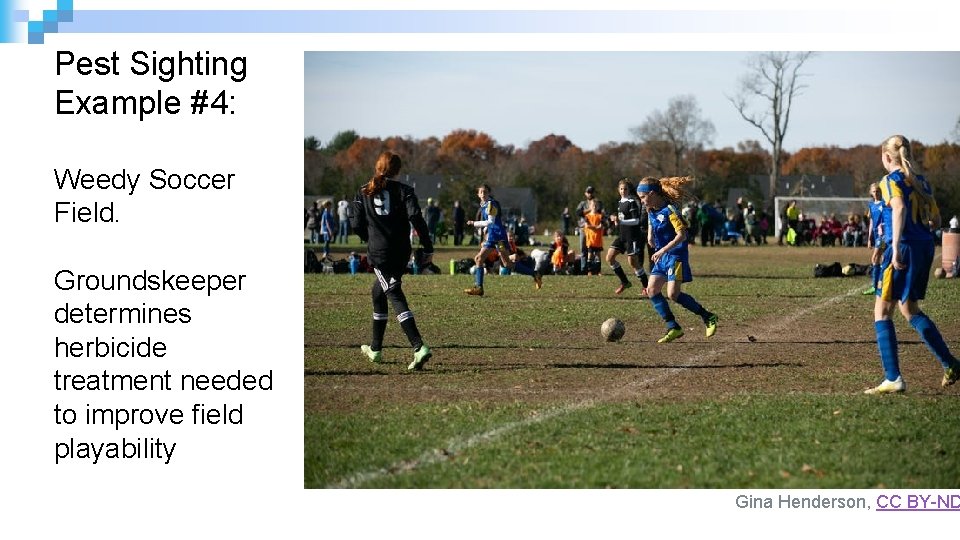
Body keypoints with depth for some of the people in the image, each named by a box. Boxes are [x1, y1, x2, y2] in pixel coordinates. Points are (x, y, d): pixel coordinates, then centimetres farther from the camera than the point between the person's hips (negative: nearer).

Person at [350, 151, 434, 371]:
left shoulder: (364, 193, 3)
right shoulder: (403, 190, 0)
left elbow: (357, 225, 3)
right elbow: (416, 217, -12)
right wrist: (428, 248, -10)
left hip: (379, 254, -2)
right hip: (401, 253, 3)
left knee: (395, 297, -8)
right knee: (378, 293, 21)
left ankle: (419, 347, -23)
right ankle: (375, 349, 26)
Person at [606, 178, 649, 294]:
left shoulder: (632, 202, -13)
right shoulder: (620, 203, 13)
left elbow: (636, 221, -19)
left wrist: (620, 221, -25)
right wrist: (616, 220, 6)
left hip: (632, 236, -9)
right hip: (622, 235, 9)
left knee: (633, 262, -6)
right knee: (609, 257, 0)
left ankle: (646, 286, 9)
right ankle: (625, 282, 11)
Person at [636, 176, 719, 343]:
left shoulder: (669, 210, -19)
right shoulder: (651, 210, 6)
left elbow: (682, 235, -24)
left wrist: (662, 251, -28)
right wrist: (650, 234, 15)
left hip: (676, 256, -9)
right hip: (662, 256, 9)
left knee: (673, 294, -16)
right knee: (652, 290, -2)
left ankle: (708, 317, -1)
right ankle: (673, 328, 1)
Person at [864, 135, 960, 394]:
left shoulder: (891, 181, -7)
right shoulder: (921, 182, 15)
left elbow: (900, 208, -26)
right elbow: (936, 219, 18)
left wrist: (896, 248, -31)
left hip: (905, 247, -8)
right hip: (925, 246, 8)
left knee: (882, 312, 0)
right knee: (909, 309, 21)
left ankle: (893, 378, -7)